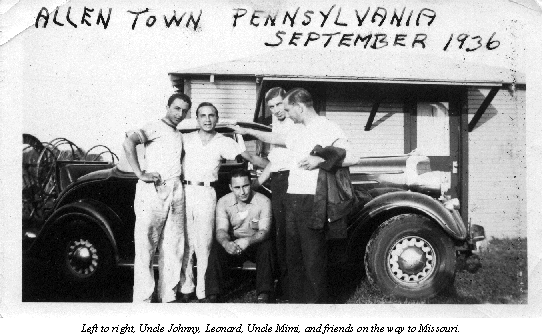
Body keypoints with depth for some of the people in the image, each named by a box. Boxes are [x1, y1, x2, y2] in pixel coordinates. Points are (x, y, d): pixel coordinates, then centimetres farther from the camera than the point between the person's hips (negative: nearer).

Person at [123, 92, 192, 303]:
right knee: (146, 247, -5)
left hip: (176, 192, 7)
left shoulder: (179, 135, 24)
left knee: (173, 248, 7)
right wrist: (140, 174, -18)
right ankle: (143, 300, -1)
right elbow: (129, 142, -16)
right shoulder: (155, 128, 0)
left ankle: (168, 296, 15)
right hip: (153, 191, -7)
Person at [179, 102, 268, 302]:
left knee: (204, 244, -2)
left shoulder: (224, 142, 6)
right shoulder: (186, 139, 10)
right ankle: (186, 288, 13)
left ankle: (202, 292, 5)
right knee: (185, 242, 3)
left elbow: (250, 157, 1)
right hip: (184, 191, 2)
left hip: (206, 194, -1)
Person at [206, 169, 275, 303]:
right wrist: (226, 243, -42)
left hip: (256, 242, -1)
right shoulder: (223, 202, -6)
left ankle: (264, 296, -32)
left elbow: (264, 231, -19)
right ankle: (213, 296, -26)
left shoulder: (263, 201, -11)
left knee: (266, 246, -33)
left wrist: (248, 241, -42)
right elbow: (221, 230, -16)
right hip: (232, 243, 1)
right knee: (217, 248, -29)